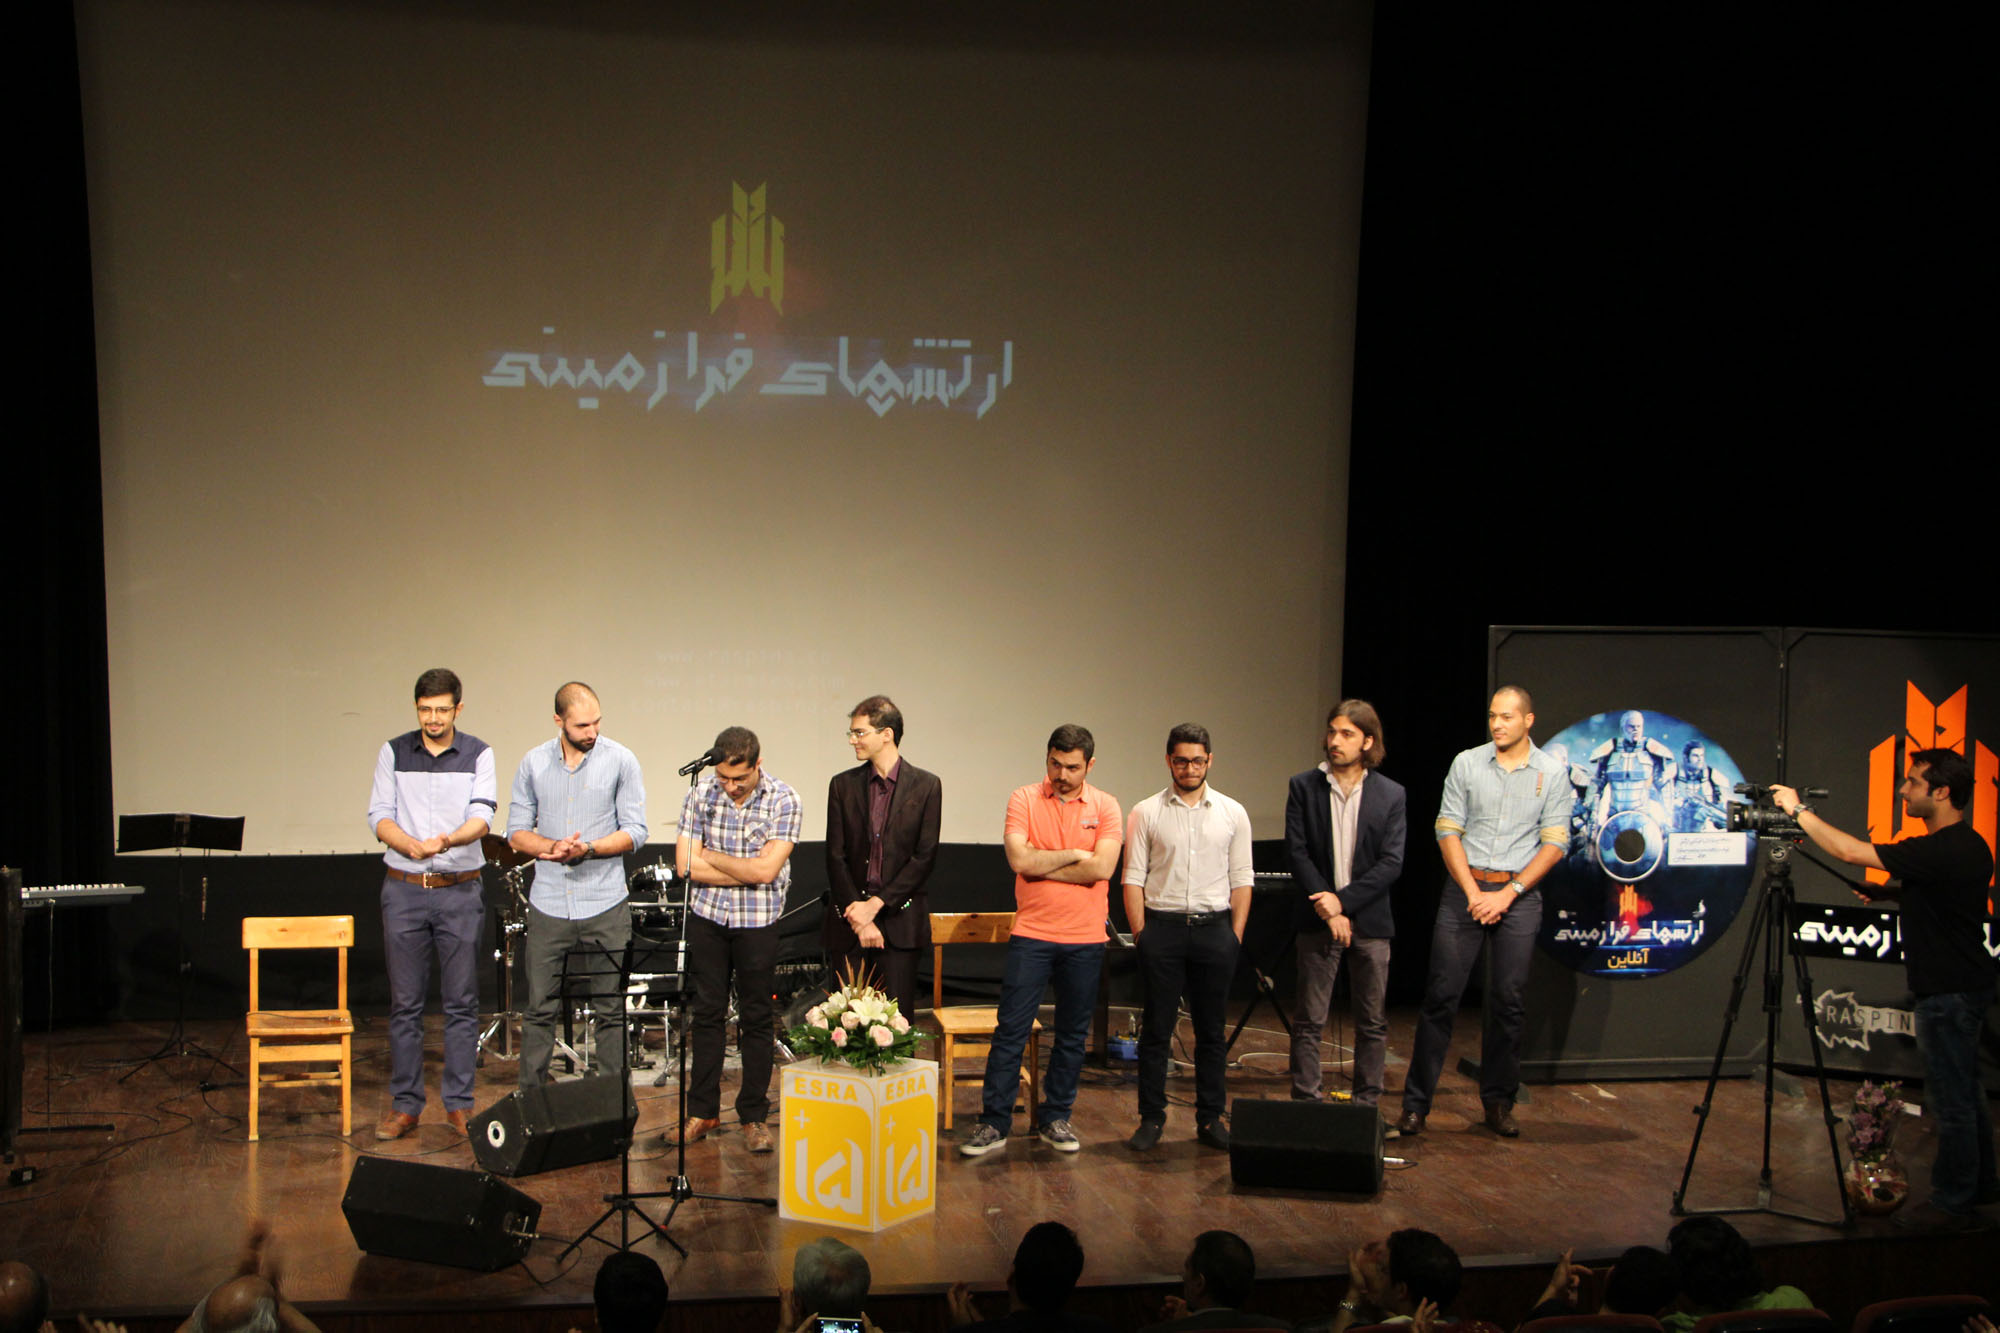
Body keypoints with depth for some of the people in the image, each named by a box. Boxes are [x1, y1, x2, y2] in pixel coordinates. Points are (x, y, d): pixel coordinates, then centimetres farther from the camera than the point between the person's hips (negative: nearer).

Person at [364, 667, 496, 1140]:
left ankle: (459, 1105, 10)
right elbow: (379, 816, 1)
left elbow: (482, 816, -10)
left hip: (460, 889, -1)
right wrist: (412, 845, -19)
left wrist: (448, 840, -30)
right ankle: (404, 1105, 12)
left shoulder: (478, 754, 2)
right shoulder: (394, 753, 6)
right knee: (405, 1003, 4)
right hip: (403, 888, 1)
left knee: (461, 1003, 2)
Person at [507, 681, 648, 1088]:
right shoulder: (533, 764, 5)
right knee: (539, 1009, 6)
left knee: (611, 1010, 4)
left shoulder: (621, 761, -2)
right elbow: (517, 831, 7)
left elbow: (635, 832, -2)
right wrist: (552, 847, -12)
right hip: (548, 905, 2)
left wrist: (588, 849, -17)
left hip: (605, 906, -1)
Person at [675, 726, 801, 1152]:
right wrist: (747, 871, -11)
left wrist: (710, 856, -8)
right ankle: (702, 1110, 20)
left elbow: (766, 869, -18)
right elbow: (686, 865, -7)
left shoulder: (783, 800, -10)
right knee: (707, 1014, 10)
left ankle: (754, 1116, 15)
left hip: (758, 922, -2)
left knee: (757, 1020, 5)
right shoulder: (700, 794, -2)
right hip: (707, 917, 2)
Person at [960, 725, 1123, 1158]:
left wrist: (1042, 865, -10)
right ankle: (994, 1122, 5)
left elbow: (1102, 868, -12)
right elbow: (1019, 859, -13)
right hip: (1031, 934, -1)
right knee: (1011, 1028, -2)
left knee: (1072, 1034, 9)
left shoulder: (1105, 807, 2)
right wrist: (1074, 855, -8)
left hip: (1085, 938, 1)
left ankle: (1055, 1118, 21)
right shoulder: (1024, 800, 0)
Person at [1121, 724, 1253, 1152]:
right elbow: (1133, 877, 2)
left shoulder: (1232, 813, 7)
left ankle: (1211, 1119, 15)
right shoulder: (1146, 813, 2)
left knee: (1211, 1030, 7)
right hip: (1162, 925, -1)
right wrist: (1140, 933, -4)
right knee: (1156, 1028, 2)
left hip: (1214, 927, 1)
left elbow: (1241, 878, 8)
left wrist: (1236, 935, 1)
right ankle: (1151, 1118, 10)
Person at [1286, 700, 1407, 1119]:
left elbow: (1392, 864, -3)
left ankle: (1367, 1107, 16)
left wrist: (1344, 900, -12)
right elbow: (1297, 853, -3)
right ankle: (1306, 1105, 7)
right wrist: (1327, 909, -11)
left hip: (1371, 921, 1)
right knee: (1309, 1021, 1)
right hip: (1319, 920, -1)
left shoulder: (1391, 795, 2)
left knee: (1373, 1023, 6)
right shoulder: (1304, 787, 2)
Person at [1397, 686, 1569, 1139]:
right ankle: (1416, 1103, 2)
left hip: (1518, 894, 0)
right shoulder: (1466, 763, 4)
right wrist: (1473, 892, -7)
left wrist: (1507, 893, -9)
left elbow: (1555, 843, -1)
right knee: (1441, 996, -3)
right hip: (1464, 888, 0)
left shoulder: (1552, 773, 3)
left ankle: (1498, 1102, 16)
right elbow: (1448, 830, 2)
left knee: (1507, 1001, 3)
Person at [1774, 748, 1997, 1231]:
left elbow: (1851, 851, -24)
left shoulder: (1942, 851, -24)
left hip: (1948, 993, -10)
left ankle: (1953, 1203, 8)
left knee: (1951, 1098, 0)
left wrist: (1799, 811, -14)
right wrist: (1892, 892, 9)